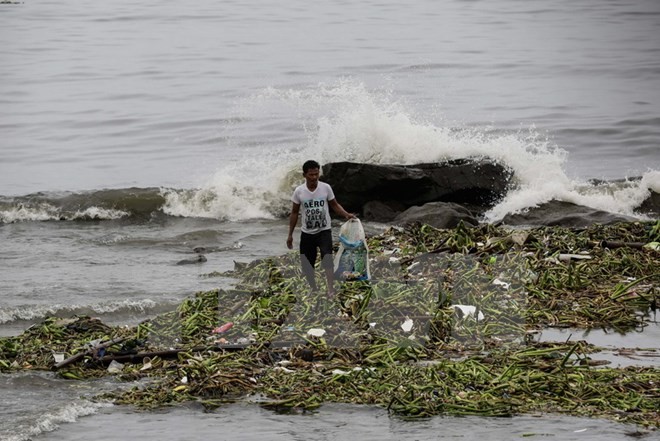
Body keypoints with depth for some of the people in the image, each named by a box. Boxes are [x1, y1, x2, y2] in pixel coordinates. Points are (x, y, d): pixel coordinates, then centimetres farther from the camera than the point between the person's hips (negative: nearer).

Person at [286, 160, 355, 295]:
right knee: (307, 264, 7)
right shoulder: (299, 191, -6)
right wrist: (290, 234, 6)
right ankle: (314, 290, 26)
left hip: (324, 231, -2)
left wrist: (346, 214, -16)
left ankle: (331, 291, -27)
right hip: (307, 233, 2)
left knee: (327, 259, -22)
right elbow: (294, 213, 5)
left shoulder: (326, 188, -8)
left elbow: (334, 205, 4)